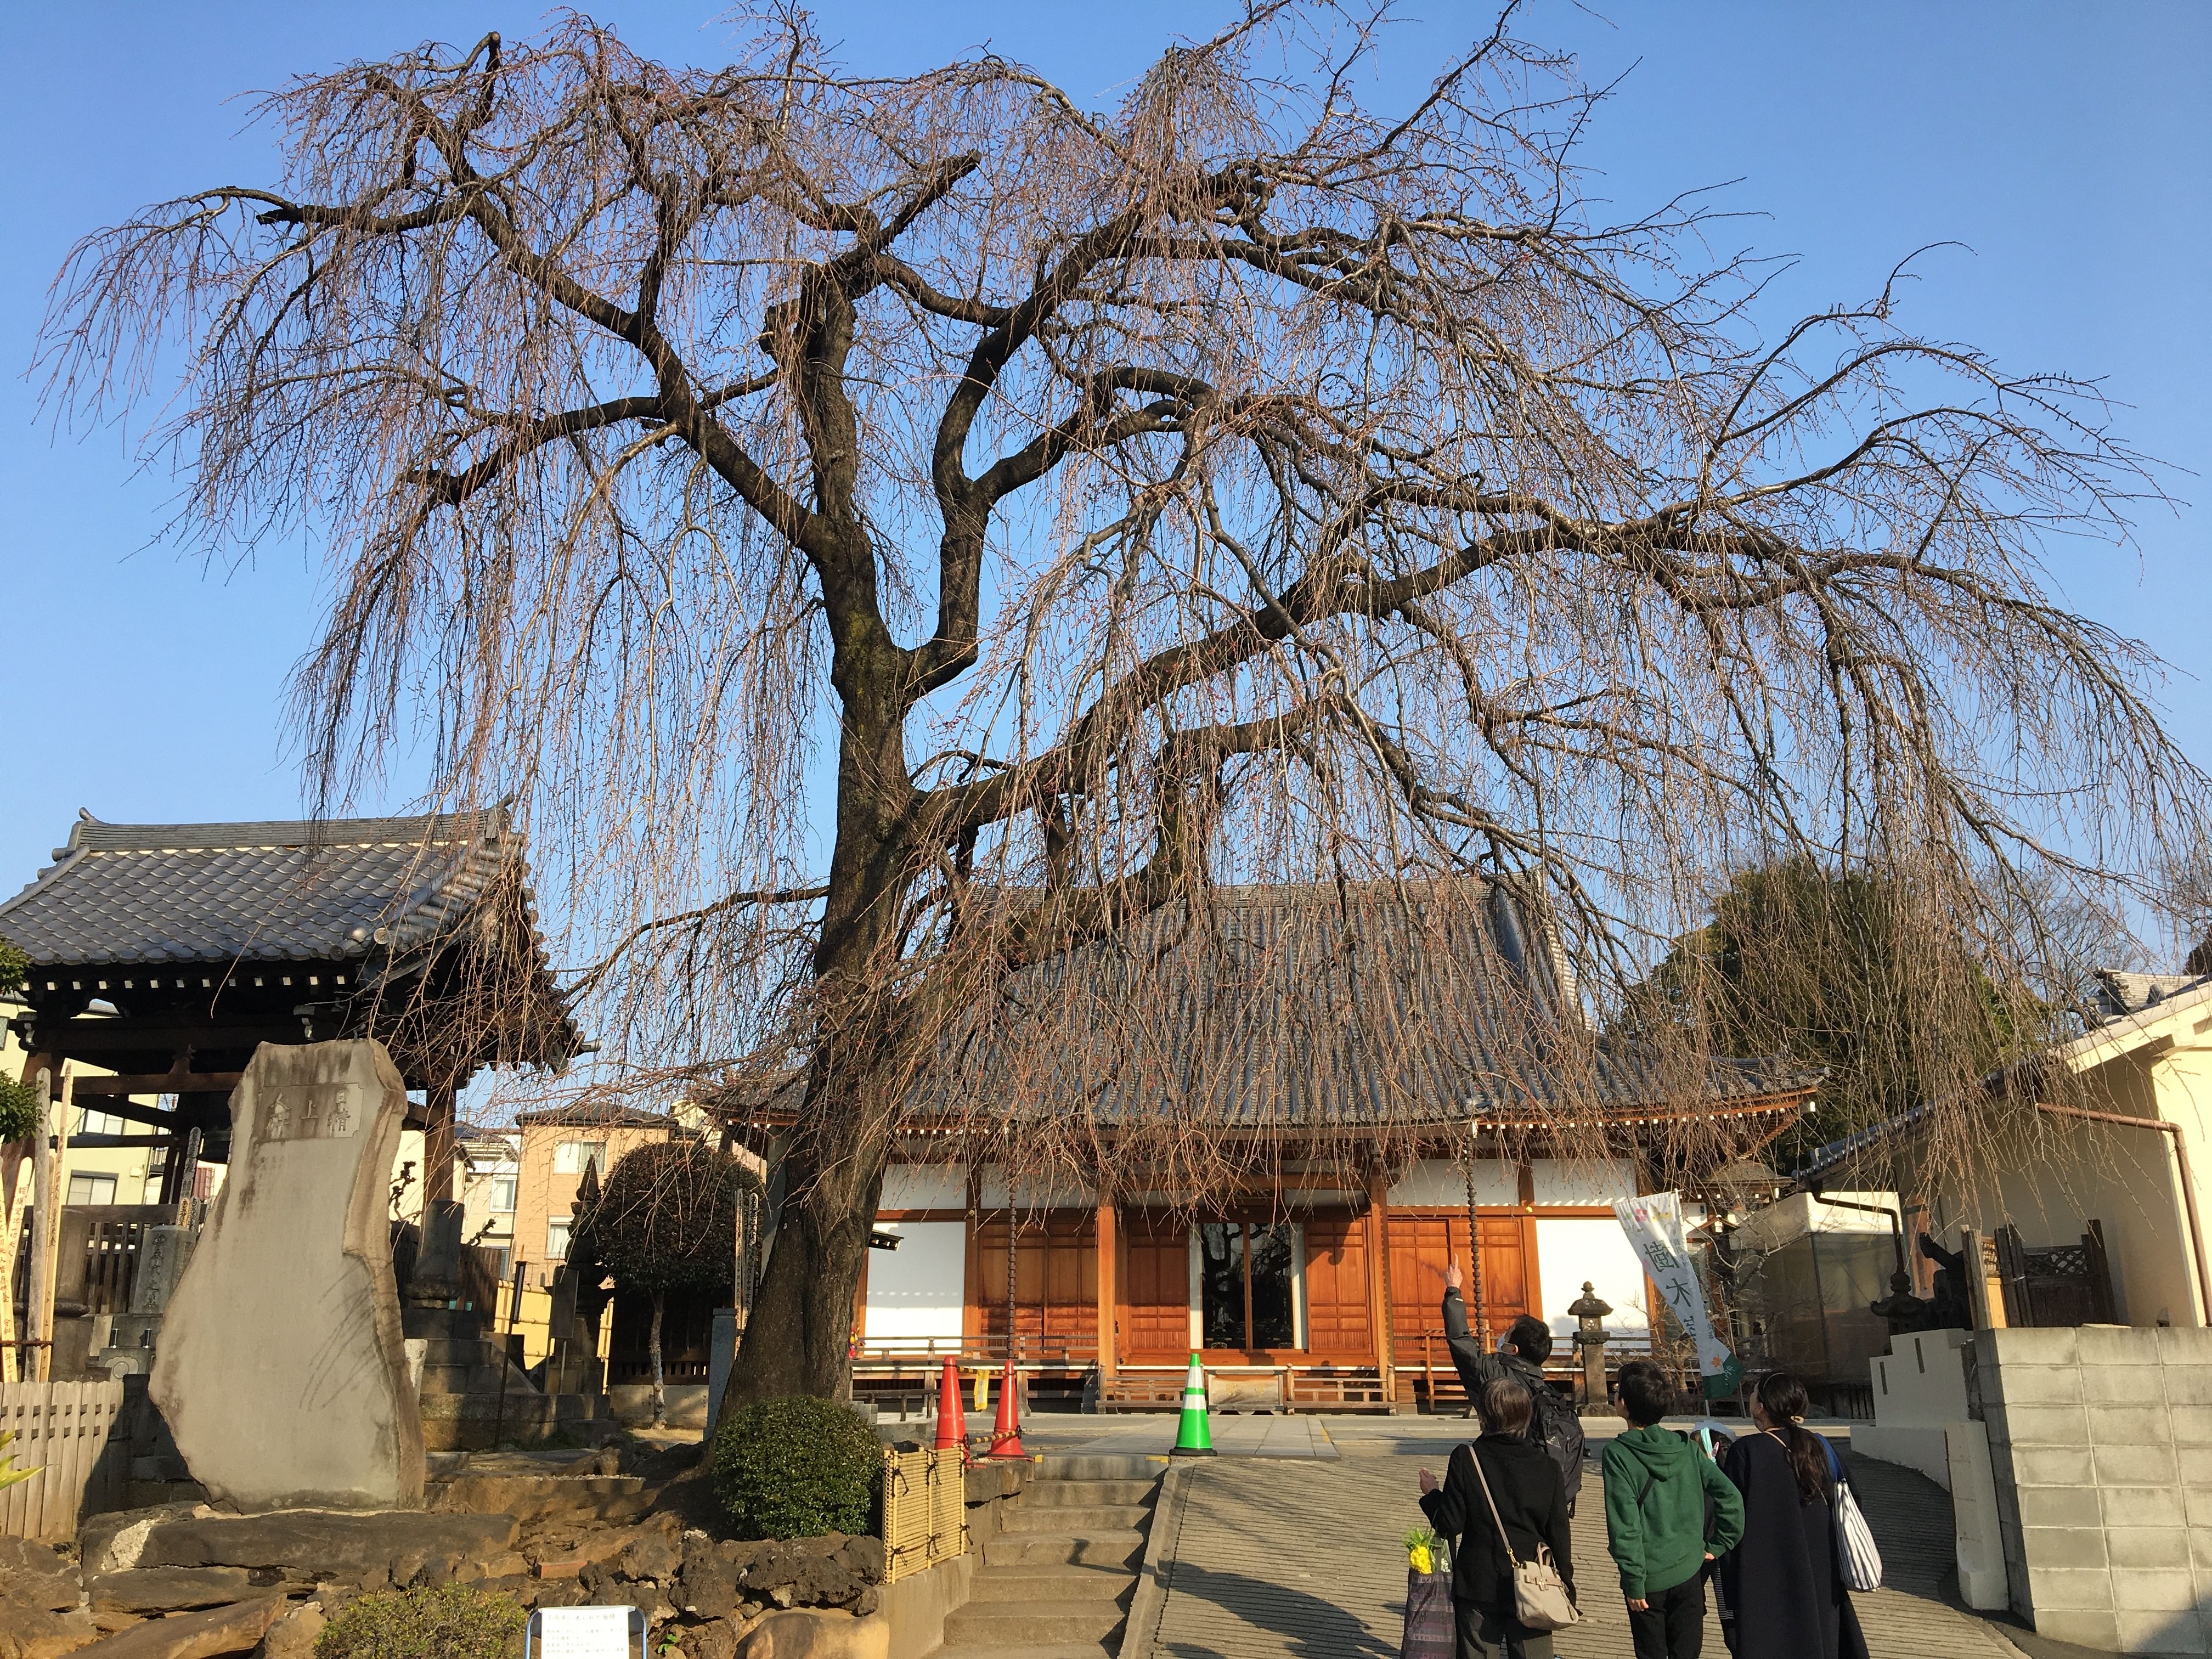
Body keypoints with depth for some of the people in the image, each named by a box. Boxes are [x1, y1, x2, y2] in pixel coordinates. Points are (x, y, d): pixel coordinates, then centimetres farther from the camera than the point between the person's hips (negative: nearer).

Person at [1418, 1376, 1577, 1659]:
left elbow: (1450, 1524, -9)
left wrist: (1431, 1494, 10)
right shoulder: (1547, 1466, -7)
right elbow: (1558, 1533, -1)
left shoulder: (1465, 1459, -12)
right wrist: (1566, 1582, 12)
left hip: (1477, 1586, -1)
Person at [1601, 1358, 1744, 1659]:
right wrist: (1718, 1547, 6)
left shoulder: (1617, 1456, -14)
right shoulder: (1685, 1447, -1)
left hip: (1649, 1579, -3)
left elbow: (1624, 1524, -18)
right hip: (1688, 1572, 4)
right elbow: (1731, 1497, -3)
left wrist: (1633, 1581, -12)